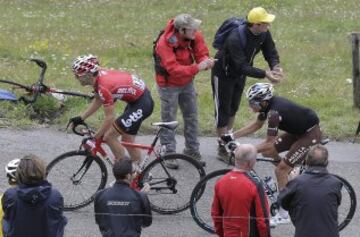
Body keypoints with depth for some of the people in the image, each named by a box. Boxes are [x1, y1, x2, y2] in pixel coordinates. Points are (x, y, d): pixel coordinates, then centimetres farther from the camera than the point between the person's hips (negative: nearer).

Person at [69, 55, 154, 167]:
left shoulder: (103, 86, -27)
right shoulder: (98, 76, -1)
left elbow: (109, 118, -22)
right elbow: (97, 101, 12)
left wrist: (96, 138, -14)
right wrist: (81, 118, 9)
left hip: (141, 105, -9)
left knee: (109, 137, -5)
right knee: (127, 139, 20)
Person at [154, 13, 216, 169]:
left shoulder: (195, 36, -15)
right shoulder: (165, 43, -32)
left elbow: (201, 54, -9)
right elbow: (173, 69, -37)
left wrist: (206, 62, -34)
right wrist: (197, 68, -46)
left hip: (187, 82, 6)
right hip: (169, 84, -6)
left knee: (191, 116, 13)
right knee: (169, 119, 3)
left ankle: (192, 150, 27)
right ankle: (169, 154, 13)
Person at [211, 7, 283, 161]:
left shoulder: (264, 34, -16)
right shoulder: (235, 38, -39)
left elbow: (271, 52, -11)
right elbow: (243, 67, -39)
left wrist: (276, 67, -32)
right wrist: (265, 74, -44)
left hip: (239, 75, 7)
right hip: (223, 74, -7)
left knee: (233, 108, 20)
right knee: (223, 111, 1)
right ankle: (222, 149, 10)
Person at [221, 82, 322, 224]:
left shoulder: (274, 112, -29)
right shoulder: (268, 104, -3)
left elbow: (269, 143, -27)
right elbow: (256, 125, 12)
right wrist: (232, 137, 7)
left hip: (310, 134, -9)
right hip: (297, 131, 9)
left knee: (280, 170, -11)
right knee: (267, 152, 3)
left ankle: (283, 215, -4)